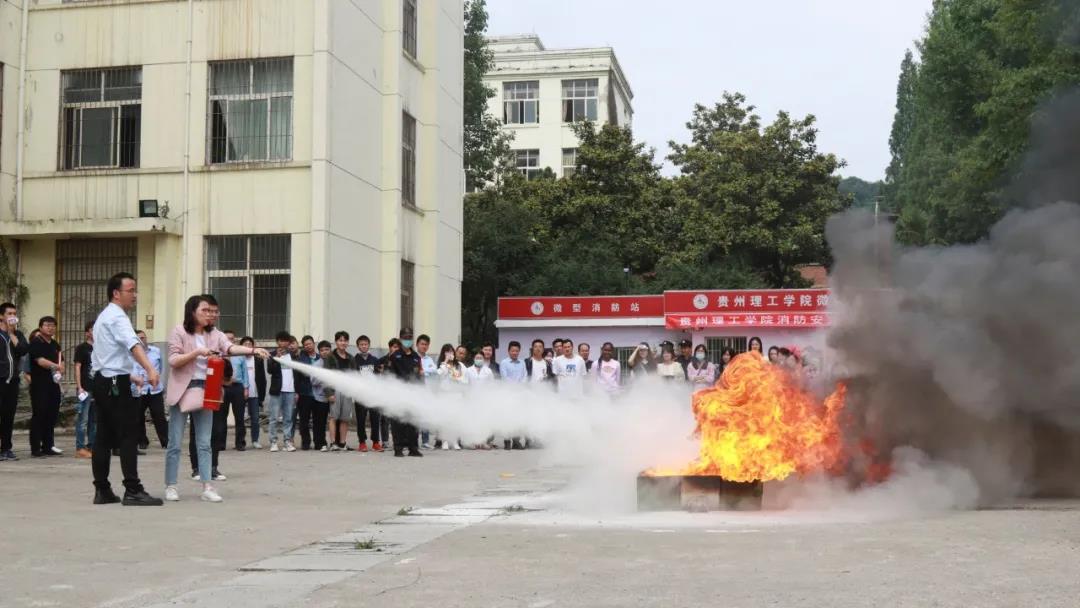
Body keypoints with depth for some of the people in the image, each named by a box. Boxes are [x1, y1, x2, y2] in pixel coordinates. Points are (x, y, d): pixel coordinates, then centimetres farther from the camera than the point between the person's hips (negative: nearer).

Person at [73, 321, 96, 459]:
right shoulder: (81, 348, -3)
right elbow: (77, 367, -8)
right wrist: (79, 387, -15)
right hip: (85, 389, -7)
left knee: (94, 420, 11)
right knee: (83, 420, -5)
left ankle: (91, 446, 17)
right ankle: (80, 448, -3)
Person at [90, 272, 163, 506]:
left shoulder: (104, 316, 20)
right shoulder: (117, 317, -13)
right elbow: (133, 344, -31)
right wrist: (150, 369, -45)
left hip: (101, 380, 10)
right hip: (116, 383, -10)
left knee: (104, 436, 8)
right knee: (128, 435, -10)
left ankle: (102, 491, 10)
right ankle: (133, 491, -12)